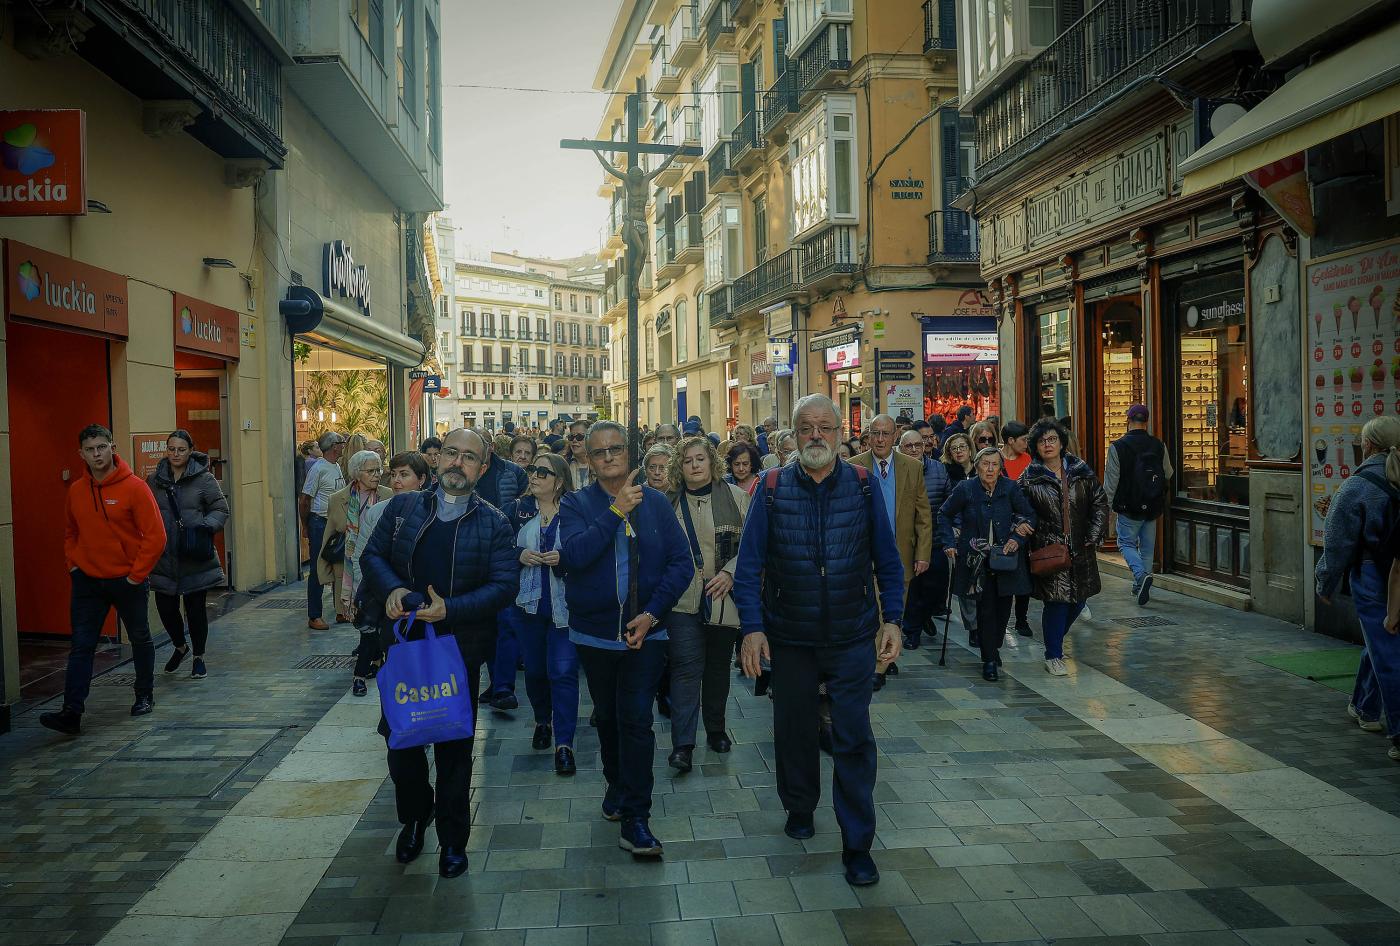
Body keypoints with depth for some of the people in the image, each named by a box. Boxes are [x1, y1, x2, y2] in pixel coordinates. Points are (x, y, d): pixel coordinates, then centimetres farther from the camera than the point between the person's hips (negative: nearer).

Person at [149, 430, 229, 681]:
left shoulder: (204, 478, -2)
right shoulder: (154, 480, 7)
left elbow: (221, 509, -1)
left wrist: (207, 526, -18)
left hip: (195, 559, -3)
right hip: (164, 558, 3)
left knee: (195, 607, 4)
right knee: (165, 607, 5)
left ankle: (199, 658, 21)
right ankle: (180, 647, 34)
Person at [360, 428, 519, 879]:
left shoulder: (493, 523, -3)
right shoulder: (403, 507, 5)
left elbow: (505, 584, -10)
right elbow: (372, 555, 6)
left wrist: (451, 609, -22)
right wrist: (391, 590, -15)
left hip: (460, 648, -2)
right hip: (404, 641, 2)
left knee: (454, 747, 8)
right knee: (399, 737, 10)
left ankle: (453, 840, 25)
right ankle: (415, 817, 37)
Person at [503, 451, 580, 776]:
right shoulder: (518, 509, 4)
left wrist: (565, 559, -18)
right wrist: (519, 555, -12)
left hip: (565, 606, -3)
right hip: (528, 604, 3)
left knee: (563, 672, -6)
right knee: (534, 669, 15)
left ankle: (564, 743, 1)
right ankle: (542, 721, 39)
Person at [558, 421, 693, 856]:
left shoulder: (656, 502, 0)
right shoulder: (575, 504, -3)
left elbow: (682, 563, -5)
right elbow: (573, 554, -22)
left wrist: (652, 613, -15)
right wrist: (616, 511, -24)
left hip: (645, 633, -1)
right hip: (594, 634, 1)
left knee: (637, 721, -6)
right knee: (608, 717, 18)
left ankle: (635, 818, 2)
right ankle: (617, 785, 42)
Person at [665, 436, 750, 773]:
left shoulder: (735, 497, -2)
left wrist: (730, 572, -15)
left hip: (723, 599, 1)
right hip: (684, 599, -1)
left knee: (718, 666, 14)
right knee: (687, 667, -7)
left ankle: (716, 729, 32)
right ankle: (682, 743, -4)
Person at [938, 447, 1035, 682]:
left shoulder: (1010, 488, -3)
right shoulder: (965, 489, -6)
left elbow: (1029, 515, 6)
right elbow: (945, 515, 7)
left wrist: (1017, 538, -8)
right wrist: (949, 543, -1)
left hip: (1006, 555, 2)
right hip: (977, 559, -2)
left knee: (1003, 606, 6)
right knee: (986, 607, -7)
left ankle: (993, 647, 31)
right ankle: (989, 659, 3)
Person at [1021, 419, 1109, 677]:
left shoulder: (1081, 471, 5)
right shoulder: (1030, 478, -3)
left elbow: (1100, 503, 8)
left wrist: (1093, 536, 2)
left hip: (1081, 549, 4)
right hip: (1049, 549, -4)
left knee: (1079, 599, 11)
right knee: (1056, 601, -6)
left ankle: (1055, 639, 37)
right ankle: (1053, 656, 9)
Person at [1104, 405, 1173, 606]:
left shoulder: (1117, 447, -12)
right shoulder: (1159, 446, 0)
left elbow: (1111, 481, -10)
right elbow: (1168, 475, 13)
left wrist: (1107, 505, -2)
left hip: (1128, 508, -4)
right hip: (1152, 507, 4)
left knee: (1126, 543, 7)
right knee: (1147, 547, 15)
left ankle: (1141, 574, -17)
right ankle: (1141, 587, 21)